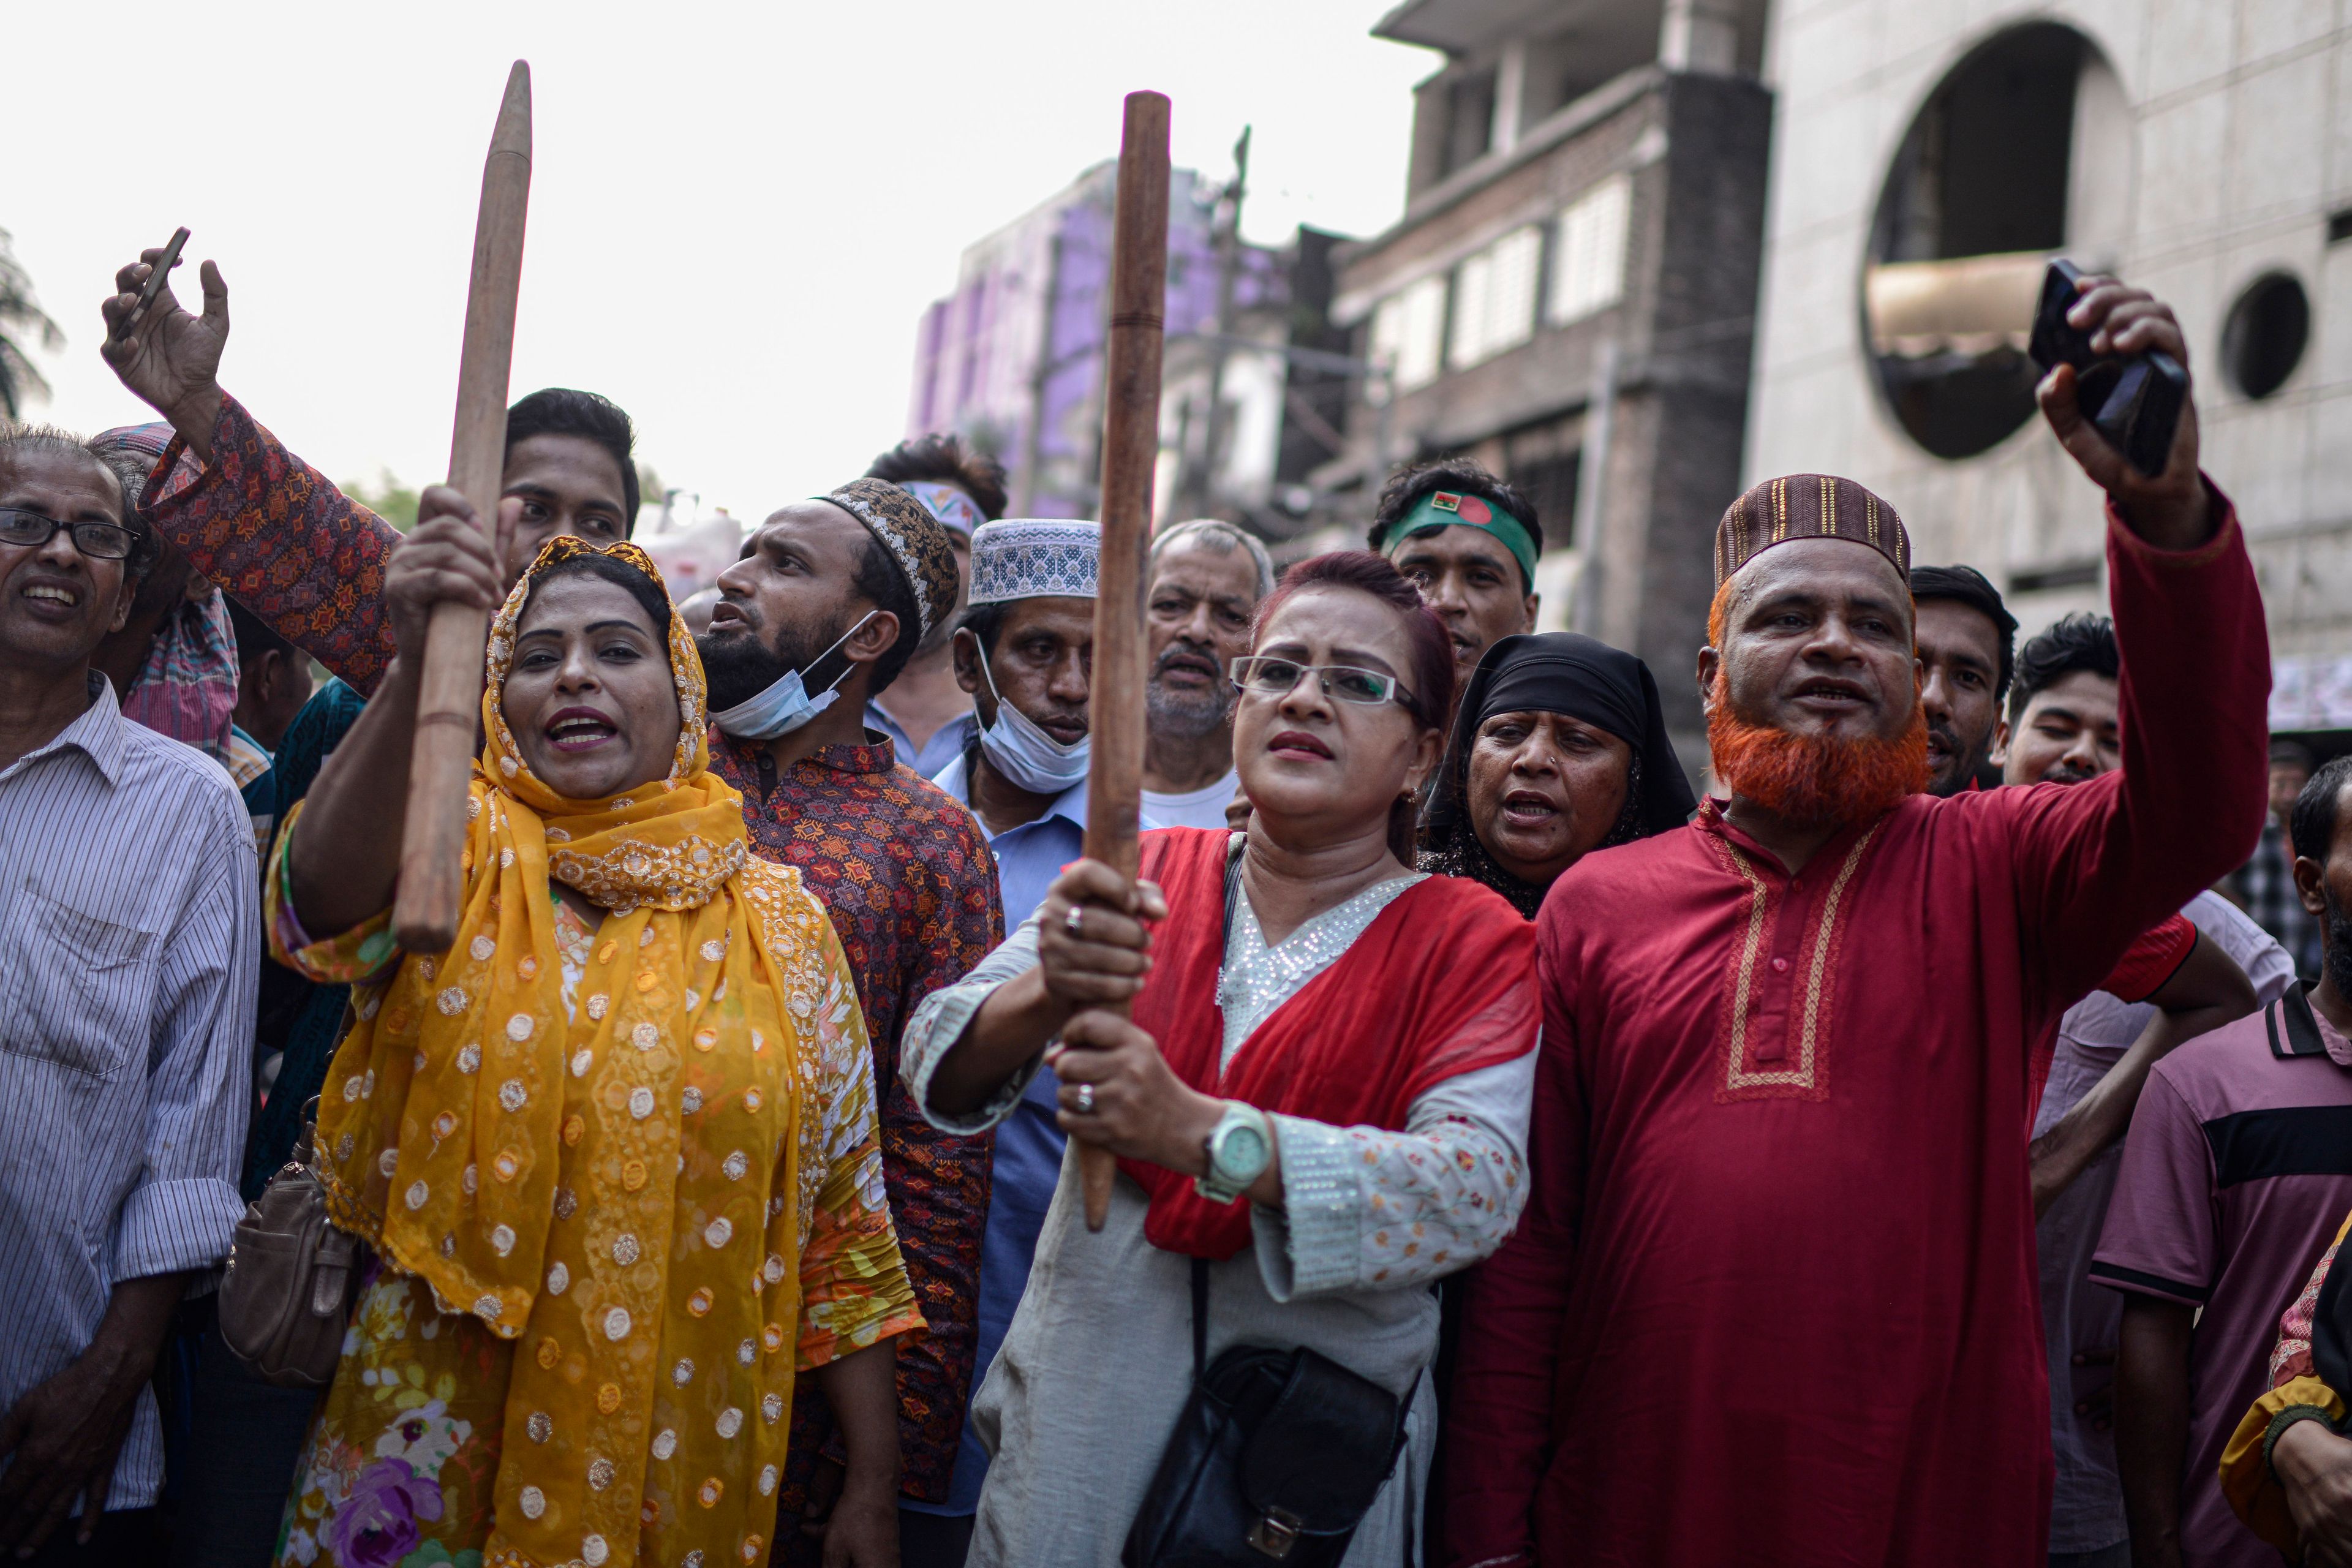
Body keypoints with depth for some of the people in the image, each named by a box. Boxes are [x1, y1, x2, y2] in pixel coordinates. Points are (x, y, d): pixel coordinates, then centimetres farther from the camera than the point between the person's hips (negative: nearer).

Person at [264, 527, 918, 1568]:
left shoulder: (780, 924, 3)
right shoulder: (460, 857, -1)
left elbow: (840, 1224, 4)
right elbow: (326, 897, -26)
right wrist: (417, 672, -43)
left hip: (678, 1477, 1)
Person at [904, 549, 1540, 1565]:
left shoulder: (1472, 944, -3)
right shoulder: (1144, 880, 4)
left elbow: (1478, 1191, -19)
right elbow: (939, 1068, -5)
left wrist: (1198, 1134, -31)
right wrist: (1050, 995, -28)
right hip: (1077, 1424, 2)